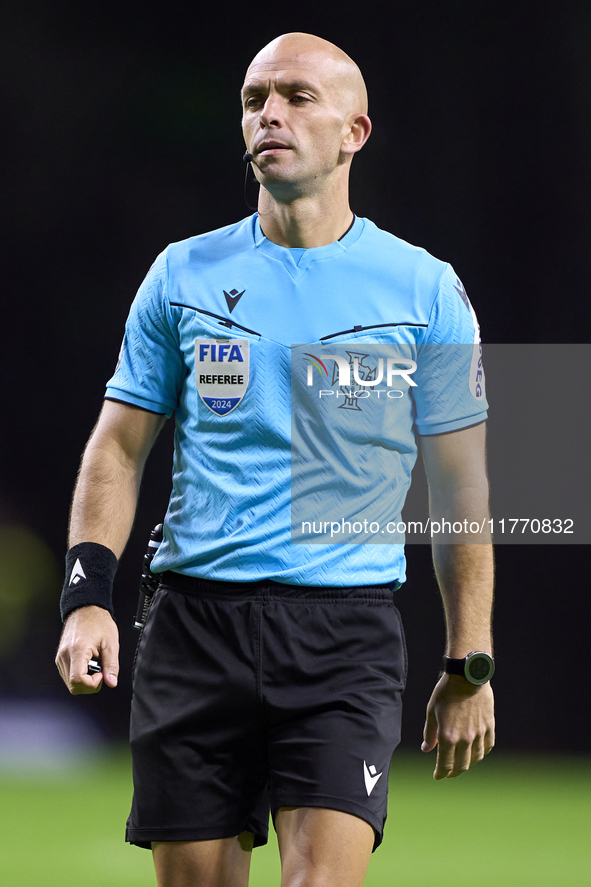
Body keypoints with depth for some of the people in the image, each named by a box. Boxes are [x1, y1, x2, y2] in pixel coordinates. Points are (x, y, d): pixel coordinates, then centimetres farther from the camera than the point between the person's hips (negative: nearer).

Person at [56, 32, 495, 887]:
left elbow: (460, 489, 7)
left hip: (347, 633, -2)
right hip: (194, 624, 2)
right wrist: (88, 595, -3)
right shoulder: (183, 274, 9)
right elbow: (118, 448, 12)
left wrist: (469, 665, 3)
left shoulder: (424, 290, 4)